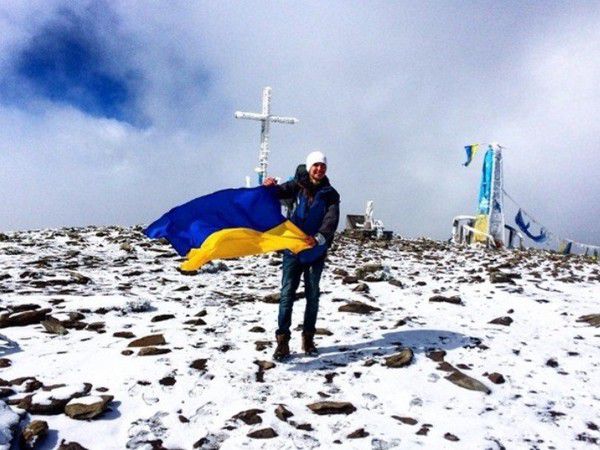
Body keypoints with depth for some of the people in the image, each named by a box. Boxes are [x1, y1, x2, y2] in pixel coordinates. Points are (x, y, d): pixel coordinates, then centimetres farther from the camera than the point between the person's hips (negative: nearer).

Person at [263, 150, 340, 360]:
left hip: (316, 252, 1)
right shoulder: (298, 185, 3)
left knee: (312, 296, 10)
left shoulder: (330, 194, 0)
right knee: (287, 294, -5)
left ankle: (308, 338, 23)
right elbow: (280, 192, -11)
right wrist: (271, 187, -35)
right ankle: (282, 341, -1)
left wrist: (319, 237, -34)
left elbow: (331, 221, -15)